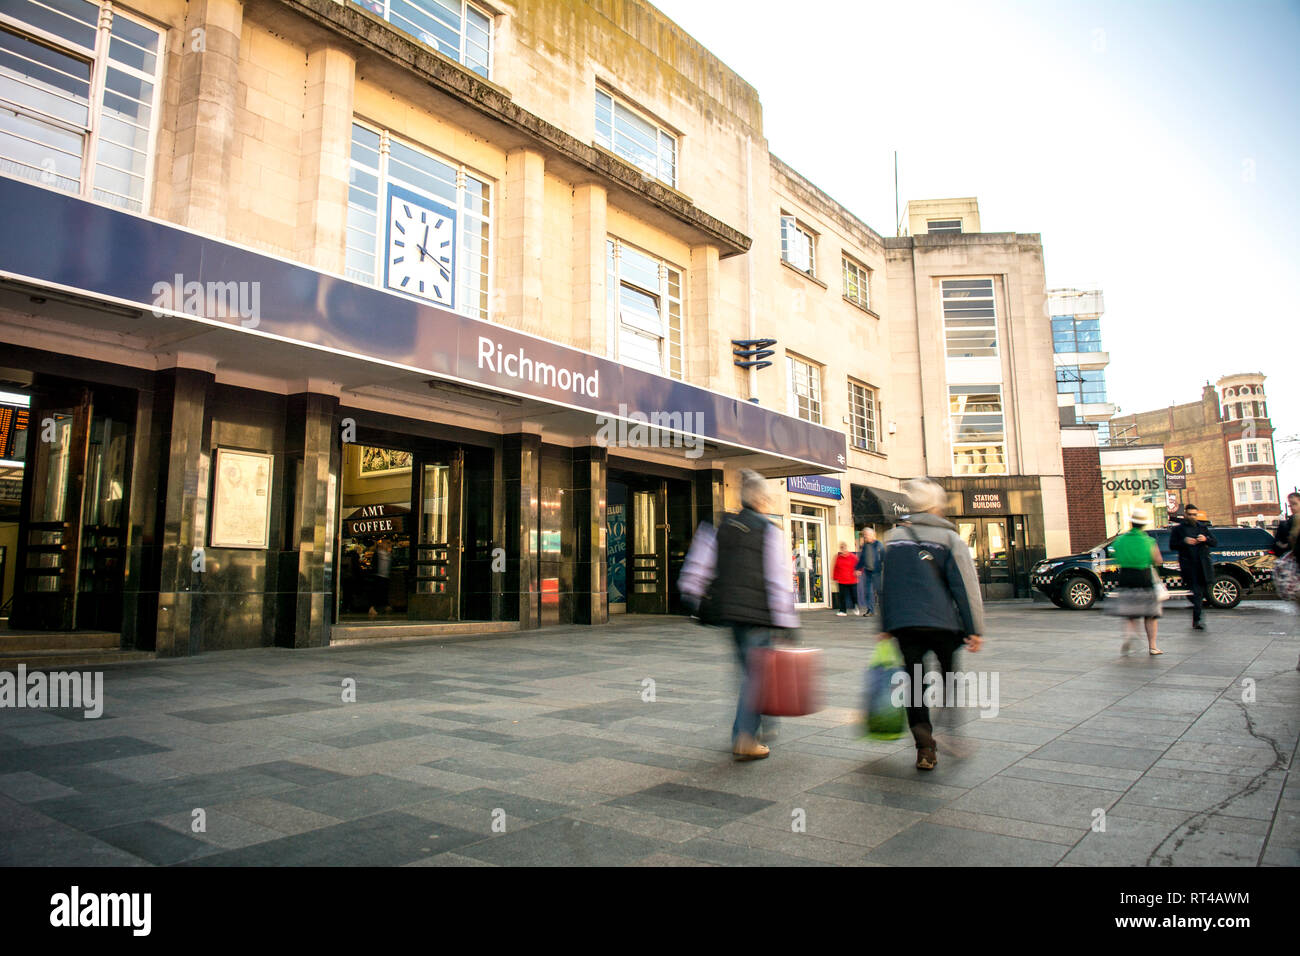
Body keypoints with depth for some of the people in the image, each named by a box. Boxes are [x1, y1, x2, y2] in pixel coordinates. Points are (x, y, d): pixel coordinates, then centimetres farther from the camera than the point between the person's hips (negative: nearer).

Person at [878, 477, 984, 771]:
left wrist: (886, 626, 19)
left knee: (914, 683, 8)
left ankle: (924, 748, 1)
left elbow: (886, 584, 13)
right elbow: (966, 585, -7)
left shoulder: (894, 537, 9)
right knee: (952, 681, 16)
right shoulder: (949, 538, -3)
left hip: (904, 624, 3)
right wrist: (975, 629, -5)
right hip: (943, 623, -2)